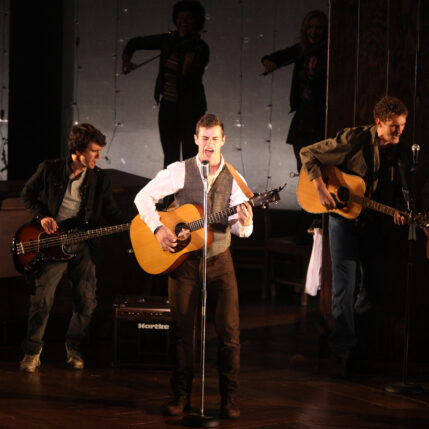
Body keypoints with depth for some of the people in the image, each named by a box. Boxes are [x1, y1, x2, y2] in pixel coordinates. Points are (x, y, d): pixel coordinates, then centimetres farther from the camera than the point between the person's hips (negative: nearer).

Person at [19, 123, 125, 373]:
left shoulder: (100, 180, 7)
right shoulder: (50, 170, 1)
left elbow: (112, 213, 11)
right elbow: (28, 194, 11)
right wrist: (41, 216, -4)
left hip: (82, 245, 3)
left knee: (87, 301, -2)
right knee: (42, 299, -9)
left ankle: (74, 347, 20)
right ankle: (32, 352, 6)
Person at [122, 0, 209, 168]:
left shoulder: (200, 48, -11)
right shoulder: (168, 40, 3)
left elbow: (191, 77, -25)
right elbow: (135, 42, 13)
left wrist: (190, 61, -43)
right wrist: (126, 58, -4)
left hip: (190, 108, -5)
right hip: (168, 106, 5)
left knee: (190, 159, -6)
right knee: (171, 158, 9)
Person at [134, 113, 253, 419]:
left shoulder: (233, 178, 2)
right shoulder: (180, 171, -3)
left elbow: (242, 231, 3)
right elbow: (144, 196, -7)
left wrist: (244, 224, -21)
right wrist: (159, 228, -18)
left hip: (219, 260, 1)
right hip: (183, 259, -1)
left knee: (229, 330, -4)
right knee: (182, 328, 5)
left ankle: (229, 397, 4)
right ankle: (181, 395, 15)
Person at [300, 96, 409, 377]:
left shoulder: (400, 152, 0)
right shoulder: (354, 140, -15)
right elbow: (308, 154, -10)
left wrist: (397, 211, -8)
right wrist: (321, 190, -18)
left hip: (376, 224, 5)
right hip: (345, 218, -5)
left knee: (372, 286, 9)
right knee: (344, 286, -9)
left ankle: (359, 347, 22)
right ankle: (341, 351, -4)